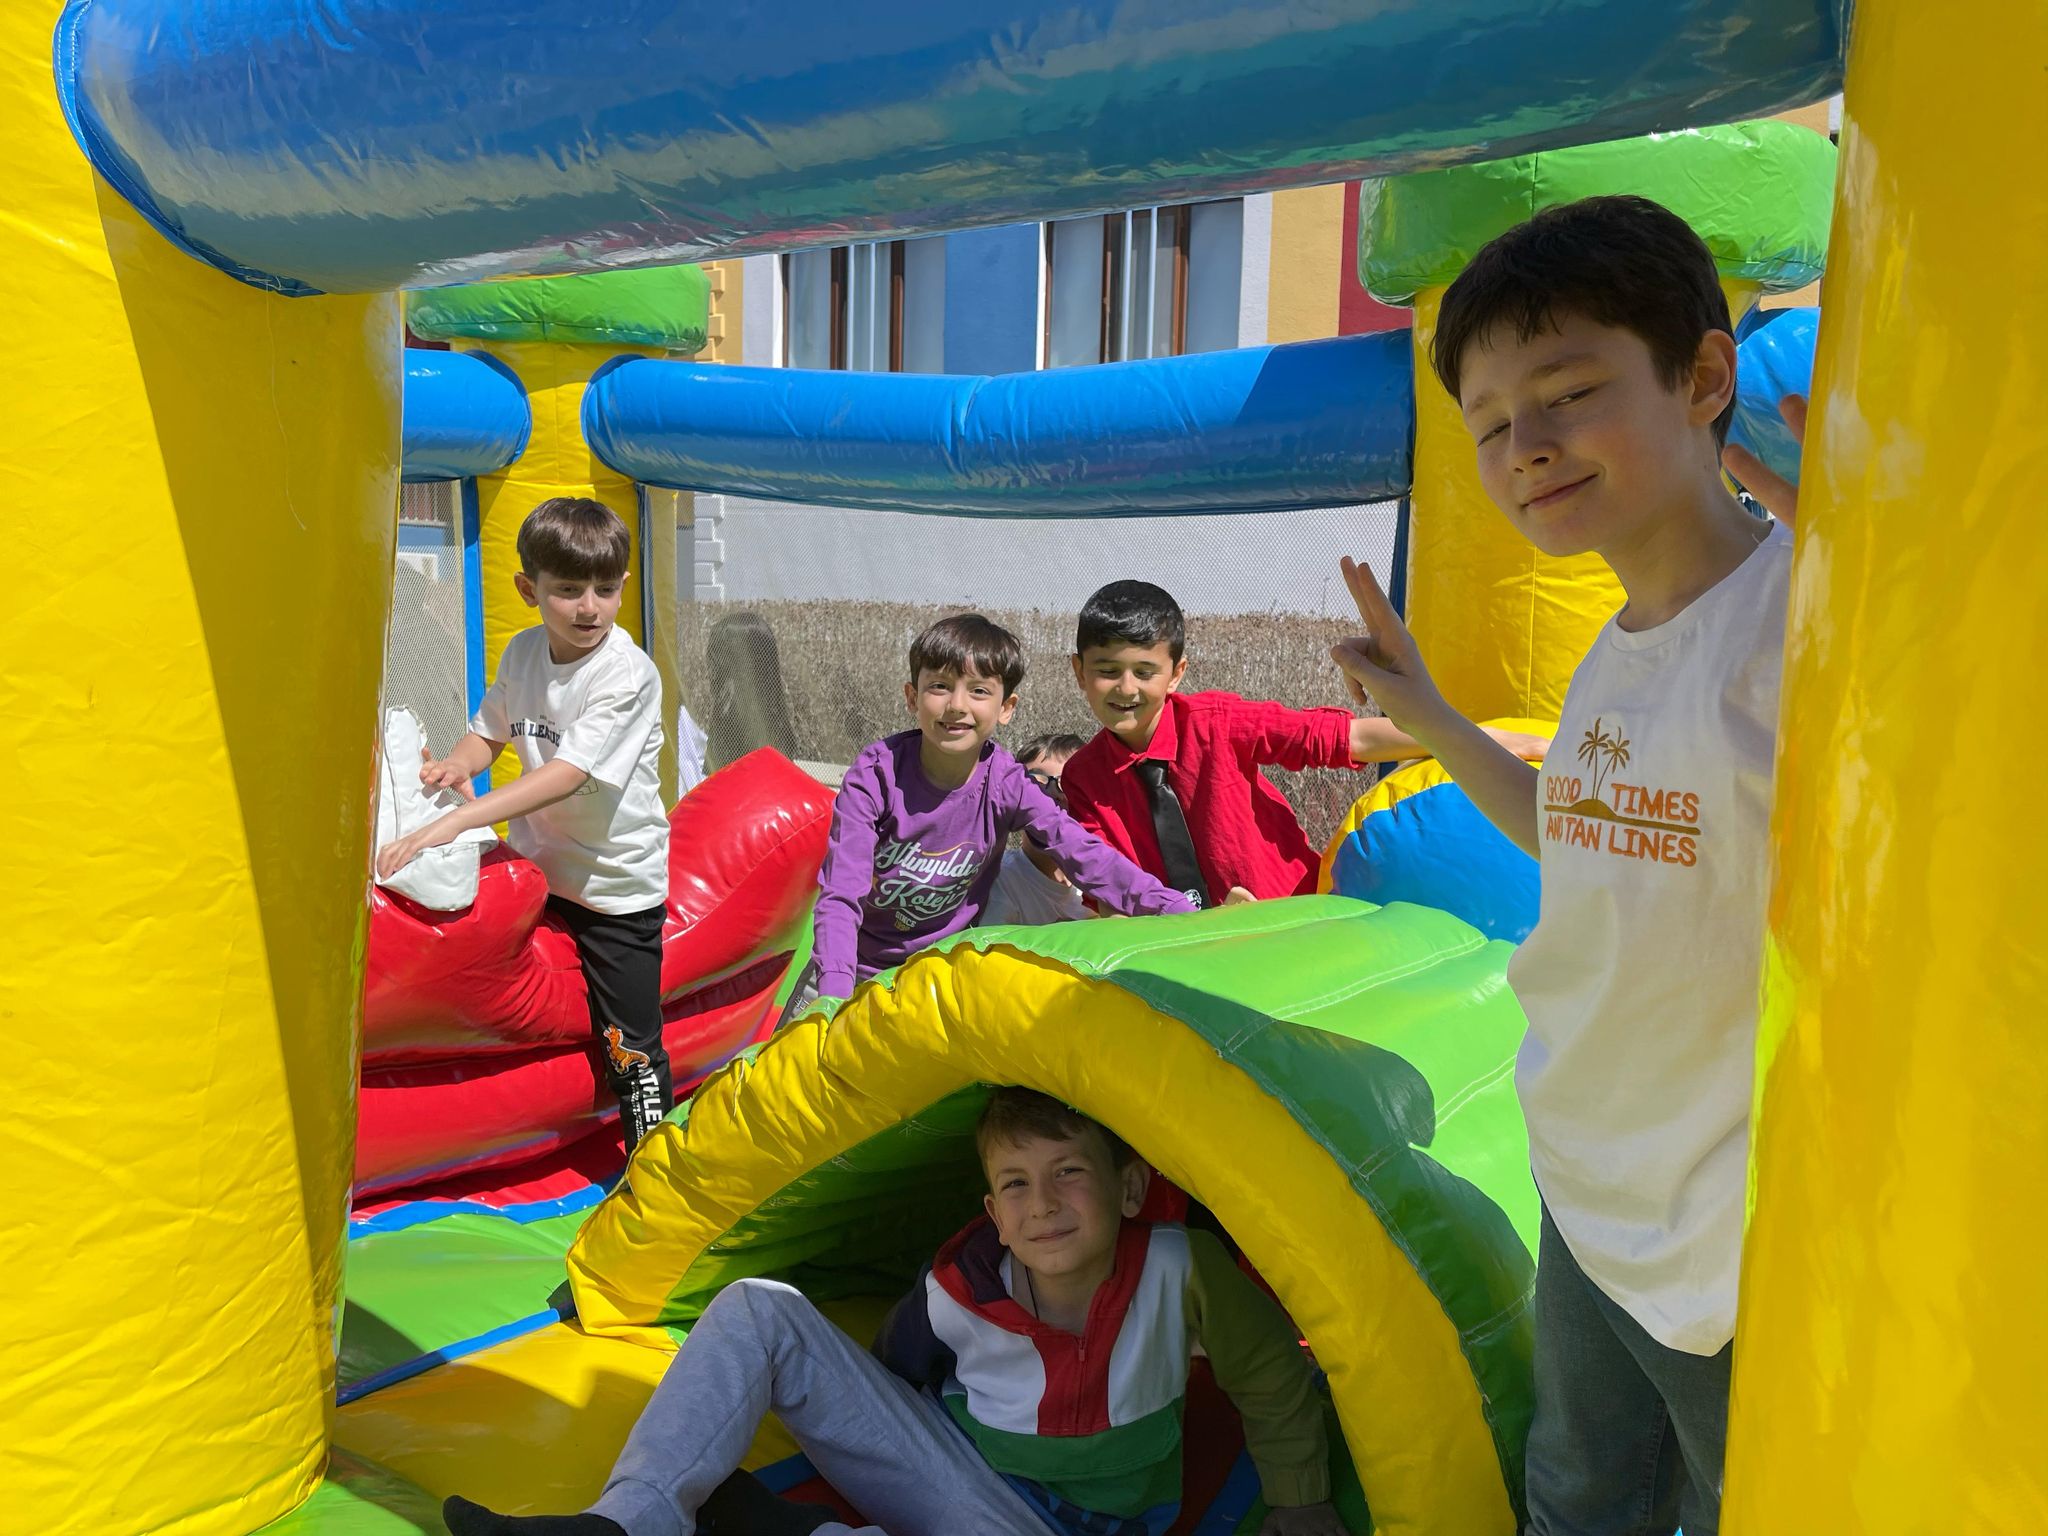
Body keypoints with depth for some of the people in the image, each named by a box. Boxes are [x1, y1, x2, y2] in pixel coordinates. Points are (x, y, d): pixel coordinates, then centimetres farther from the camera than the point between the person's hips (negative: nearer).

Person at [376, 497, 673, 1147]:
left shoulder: (628, 673, -20)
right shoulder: (522, 653, 2)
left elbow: (569, 773, -29)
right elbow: (490, 729, 16)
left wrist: (455, 821, -35)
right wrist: (456, 764, -9)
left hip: (615, 885, -6)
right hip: (537, 864, 6)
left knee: (631, 1051, -2)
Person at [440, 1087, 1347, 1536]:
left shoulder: (1181, 1270, -24)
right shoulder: (959, 1290, -16)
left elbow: (1274, 1383, -6)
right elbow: (896, 1380, 5)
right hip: (947, 1461, 3)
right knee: (756, 1311, -14)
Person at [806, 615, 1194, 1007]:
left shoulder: (1007, 785, -16)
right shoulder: (876, 773, -21)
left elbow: (1086, 857, -25)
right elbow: (841, 895, -25)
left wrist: (1180, 913, -39)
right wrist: (834, 996, -40)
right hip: (857, 965, -1)